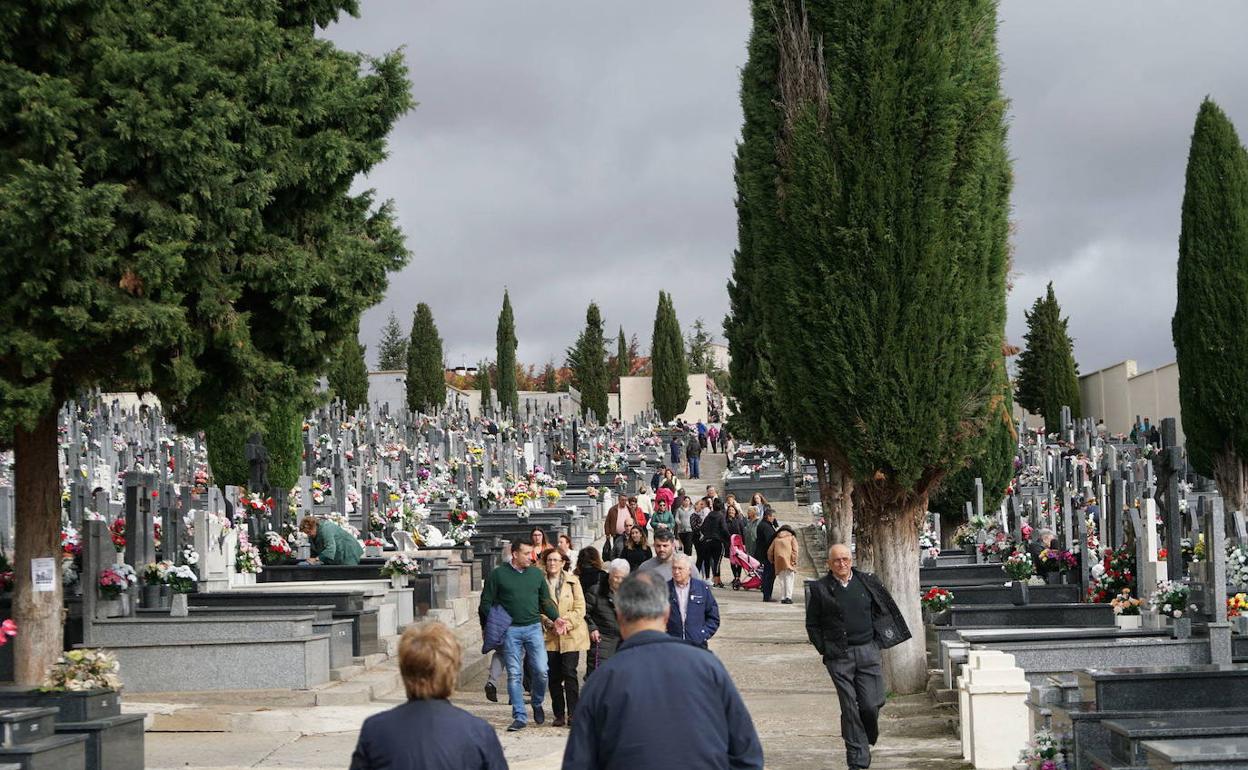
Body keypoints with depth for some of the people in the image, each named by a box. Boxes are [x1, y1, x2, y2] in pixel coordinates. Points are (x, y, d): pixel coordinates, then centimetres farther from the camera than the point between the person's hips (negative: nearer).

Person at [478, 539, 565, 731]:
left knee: (541, 671, -6)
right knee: (514, 674, -1)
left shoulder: (536, 573, 9)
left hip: (534, 628, 2)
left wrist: (556, 618, -2)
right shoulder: (498, 574, 0)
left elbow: (546, 601, 14)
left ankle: (537, 704, 21)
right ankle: (519, 717, 6)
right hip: (510, 630, -2)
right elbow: (486, 602, 3)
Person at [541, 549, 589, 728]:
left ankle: (573, 713, -5)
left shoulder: (572, 582, 4)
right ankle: (559, 715, 12)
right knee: (554, 677, 3)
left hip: (571, 636, -1)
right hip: (549, 637, 1)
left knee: (569, 673, -10)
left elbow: (580, 609, 1)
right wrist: (551, 625, -12)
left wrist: (565, 625, -12)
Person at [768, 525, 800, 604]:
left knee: (782, 580, 10)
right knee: (789, 579, -3)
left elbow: (770, 551, 15)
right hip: (789, 562, -3)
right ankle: (788, 597, -15)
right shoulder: (792, 538, 12)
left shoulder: (776, 539, 19)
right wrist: (794, 561, -3)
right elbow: (795, 550, -2)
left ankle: (783, 598, 5)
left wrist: (771, 561, 25)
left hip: (778, 562, 3)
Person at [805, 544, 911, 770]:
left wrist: (877, 640, 8)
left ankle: (867, 739, 26)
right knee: (849, 708, -3)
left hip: (867, 650, 1)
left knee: (871, 705, -4)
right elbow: (812, 625, 8)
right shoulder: (820, 589, 2)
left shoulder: (867, 582, 7)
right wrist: (824, 649, 0)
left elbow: (883, 611, 17)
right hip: (838, 656, -1)